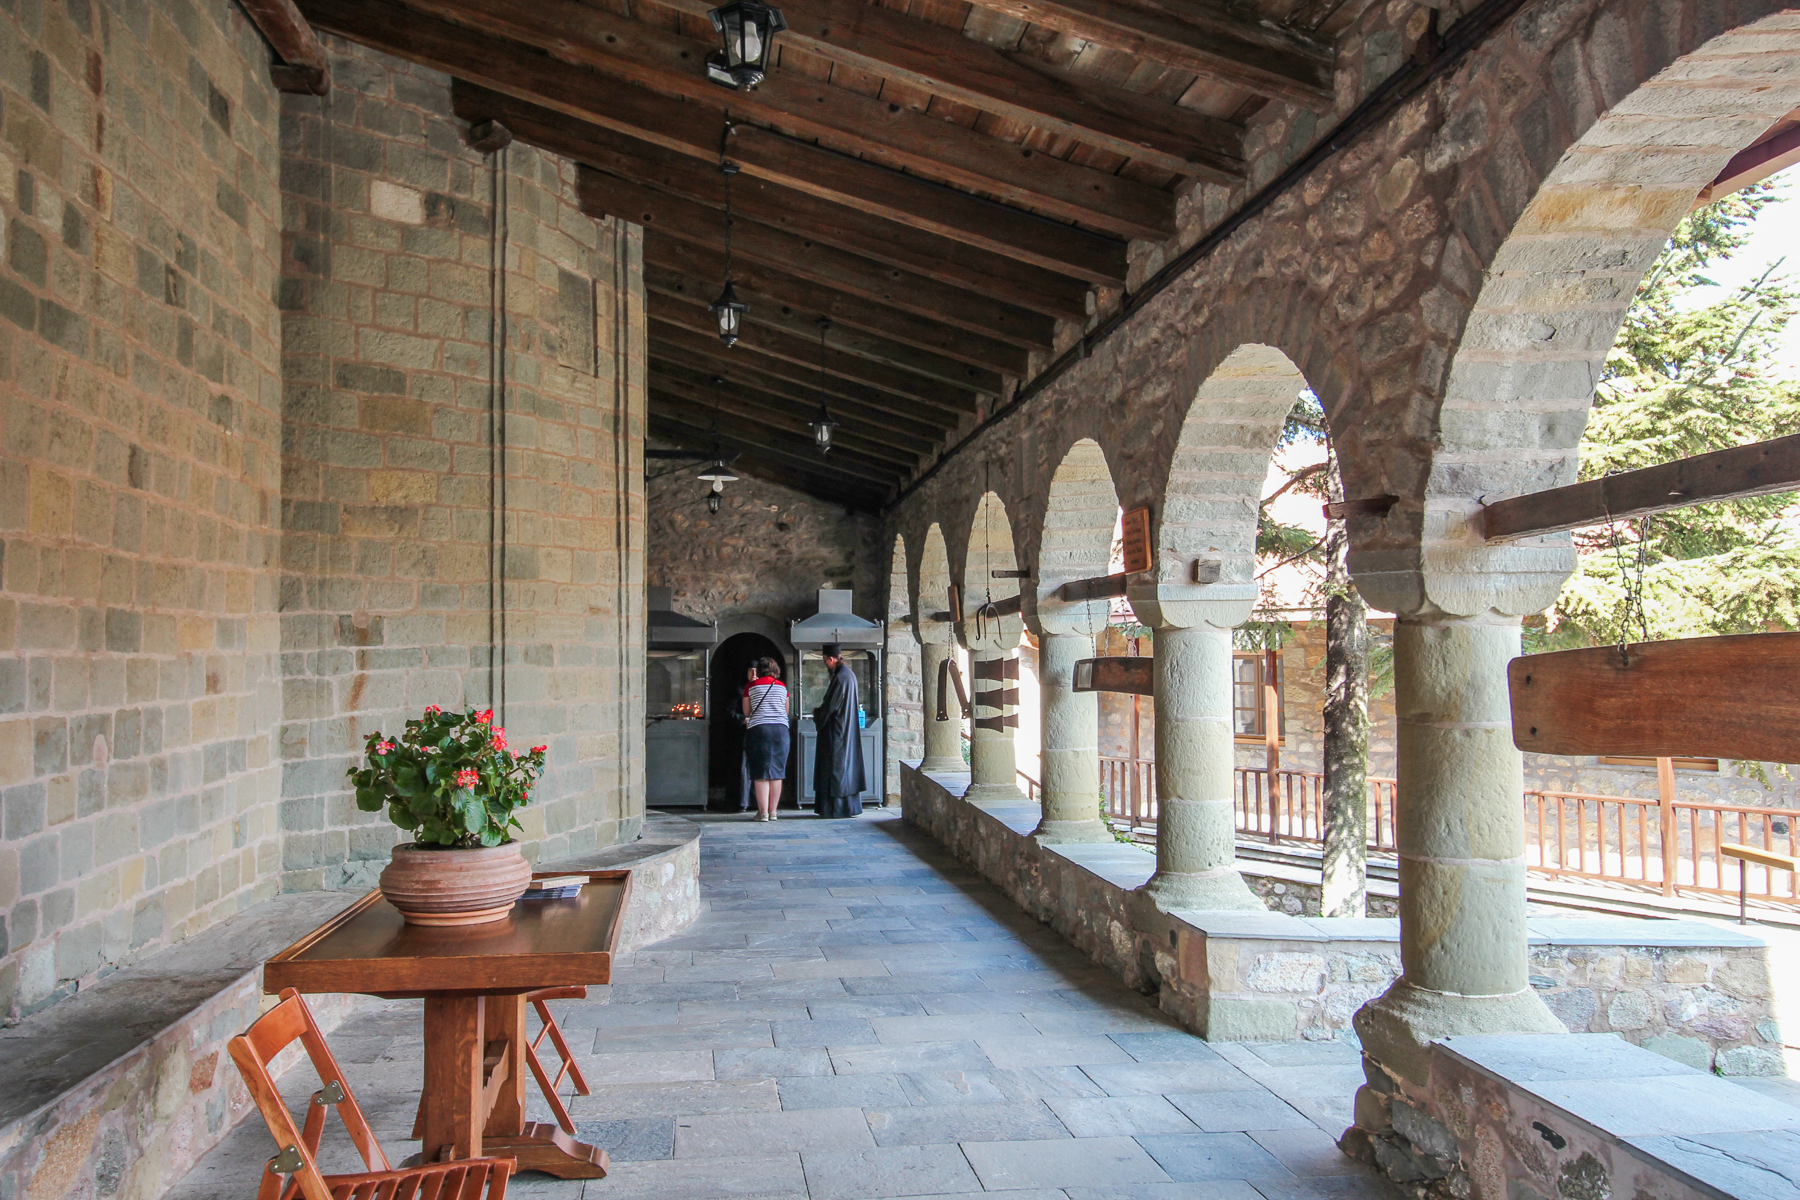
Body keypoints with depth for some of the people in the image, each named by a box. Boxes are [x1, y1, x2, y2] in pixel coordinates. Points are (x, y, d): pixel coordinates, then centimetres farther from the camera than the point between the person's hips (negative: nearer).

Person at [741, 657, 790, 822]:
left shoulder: (751, 686, 4)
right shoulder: (782, 686, 10)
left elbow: (746, 711, 9)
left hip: (757, 728, -2)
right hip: (780, 728, 2)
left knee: (760, 773, -1)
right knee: (776, 772, 6)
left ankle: (763, 812, -6)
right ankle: (773, 811, 6)